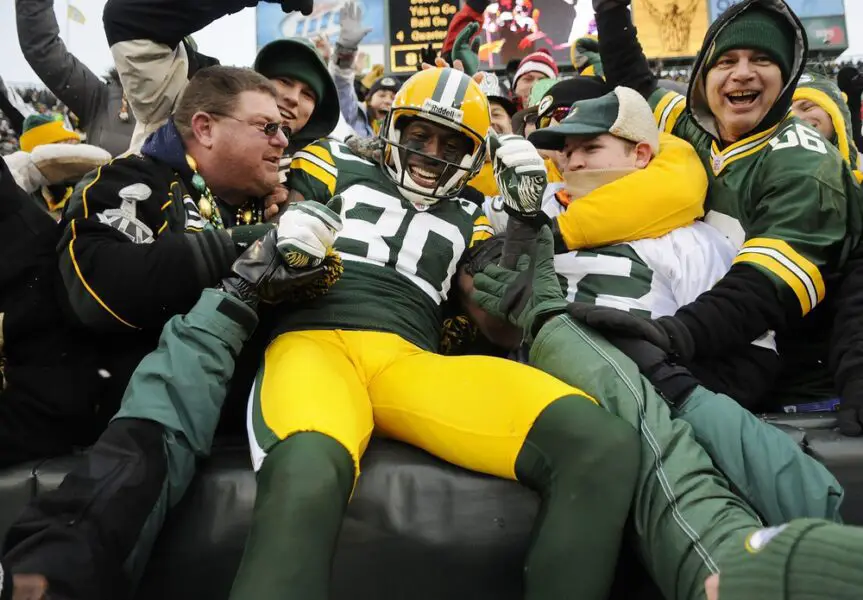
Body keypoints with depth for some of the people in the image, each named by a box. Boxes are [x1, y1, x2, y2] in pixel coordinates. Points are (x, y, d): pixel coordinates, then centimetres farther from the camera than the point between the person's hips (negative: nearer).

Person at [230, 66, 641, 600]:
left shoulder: (468, 223, 29)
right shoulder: (340, 168, 25)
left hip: (411, 362, 3)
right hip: (314, 341, -2)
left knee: (604, 448, -23)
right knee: (307, 477, -42)